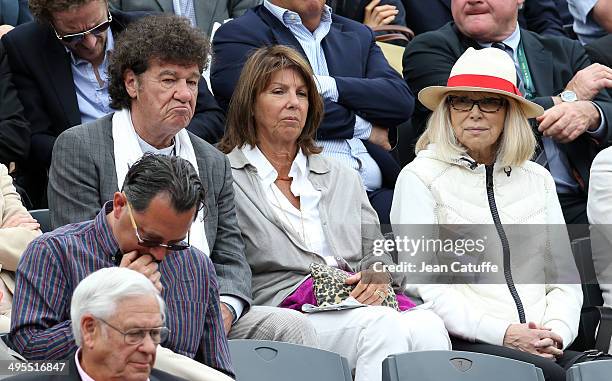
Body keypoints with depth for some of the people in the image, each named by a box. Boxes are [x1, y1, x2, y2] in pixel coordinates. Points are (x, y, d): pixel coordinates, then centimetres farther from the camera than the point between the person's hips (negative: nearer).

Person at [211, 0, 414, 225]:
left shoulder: (358, 35, 26)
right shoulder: (237, 35, 10)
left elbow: (402, 101, 9)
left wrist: (326, 86, -5)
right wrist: (364, 128, 4)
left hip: (375, 190, 5)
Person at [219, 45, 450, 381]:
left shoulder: (343, 179, 27)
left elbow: (377, 254, 25)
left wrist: (378, 275, 0)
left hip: (360, 303, 5)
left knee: (428, 326, -30)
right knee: (383, 326, -35)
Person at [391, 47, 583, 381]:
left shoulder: (537, 179, 21)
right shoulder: (420, 178, 5)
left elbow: (564, 277, 18)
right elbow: (423, 285, -4)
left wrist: (556, 331, -4)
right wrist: (503, 333, -13)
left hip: (545, 345, 4)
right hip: (464, 344, -4)